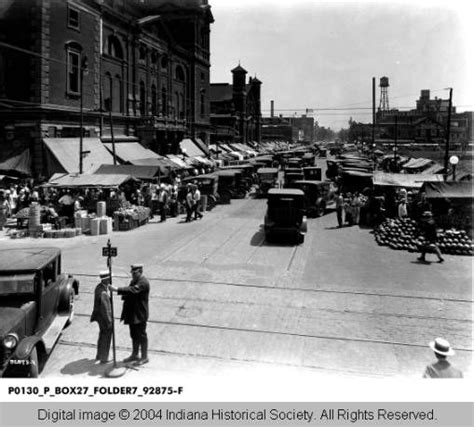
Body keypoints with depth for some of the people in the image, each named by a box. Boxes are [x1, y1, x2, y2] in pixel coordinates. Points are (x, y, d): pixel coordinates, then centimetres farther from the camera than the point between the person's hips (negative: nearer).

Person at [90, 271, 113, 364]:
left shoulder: (99, 287, -2)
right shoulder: (103, 292, -30)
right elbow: (105, 308, -26)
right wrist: (109, 321, -18)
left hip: (99, 315, 9)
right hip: (104, 317, -9)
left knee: (102, 335, 25)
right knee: (106, 337, 8)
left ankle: (99, 356, 40)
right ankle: (103, 358, 21)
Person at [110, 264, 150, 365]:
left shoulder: (143, 282, -17)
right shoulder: (134, 281, 15)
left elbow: (133, 290, -31)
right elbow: (130, 293, 20)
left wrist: (117, 289, -35)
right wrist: (124, 296, -3)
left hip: (140, 314, -9)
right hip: (132, 314, 9)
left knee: (141, 335, 0)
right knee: (134, 335, 17)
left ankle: (144, 357, 11)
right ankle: (134, 355, 28)